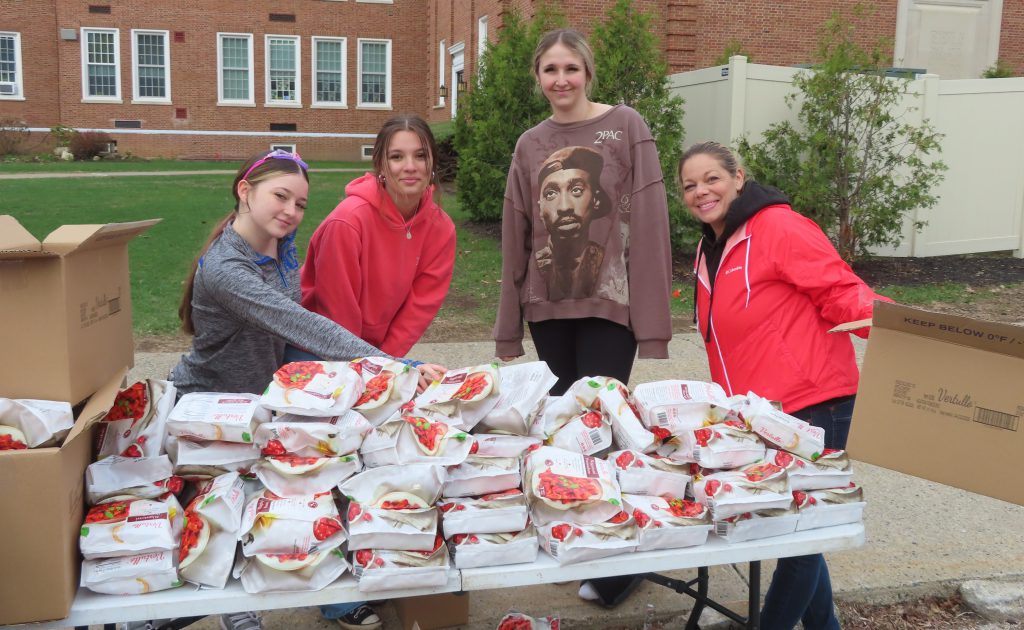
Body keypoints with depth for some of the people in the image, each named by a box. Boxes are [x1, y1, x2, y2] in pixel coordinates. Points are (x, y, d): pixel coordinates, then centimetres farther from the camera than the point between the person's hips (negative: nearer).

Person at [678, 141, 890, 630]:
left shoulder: (778, 228, -12)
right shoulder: (710, 249, 13)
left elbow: (838, 291, -17)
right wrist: (728, 403, 13)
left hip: (811, 404, -9)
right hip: (754, 412, 9)